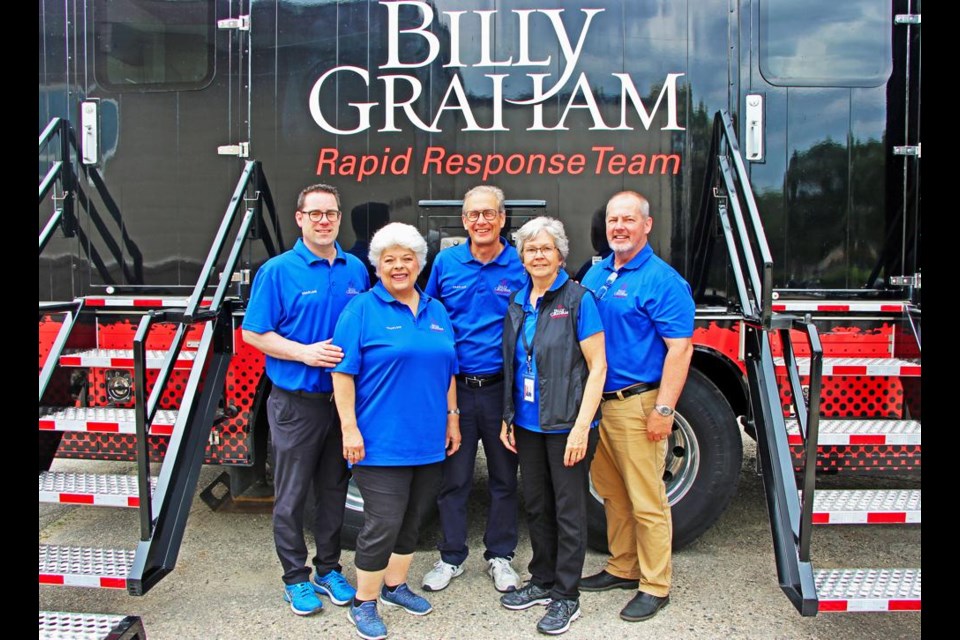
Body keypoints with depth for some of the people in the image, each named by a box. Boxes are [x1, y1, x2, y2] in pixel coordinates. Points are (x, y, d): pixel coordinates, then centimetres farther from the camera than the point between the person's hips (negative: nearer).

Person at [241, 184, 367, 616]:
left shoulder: (356, 270, 6)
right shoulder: (278, 271, -7)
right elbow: (253, 333, -7)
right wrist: (306, 353, -18)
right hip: (296, 401, -4)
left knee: (333, 490, 16)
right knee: (292, 495, 7)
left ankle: (329, 569, 31)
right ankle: (296, 578, 22)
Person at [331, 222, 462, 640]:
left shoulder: (436, 311, 12)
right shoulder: (362, 310, -6)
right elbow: (343, 373, -10)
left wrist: (452, 417, 13)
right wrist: (349, 428, -15)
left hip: (429, 440, 6)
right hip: (382, 441, -6)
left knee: (413, 520, 15)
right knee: (383, 524, -4)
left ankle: (395, 585, 34)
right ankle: (364, 603, 14)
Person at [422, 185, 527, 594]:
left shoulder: (521, 267, -1)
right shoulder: (445, 263, 4)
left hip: (502, 388, -1)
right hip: (454, 387, 1)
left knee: (504, 478, 11)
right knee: (453, 476, 9)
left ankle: (499, 555, 28)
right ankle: (451, 556, 25)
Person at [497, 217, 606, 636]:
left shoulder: (578, 299, -10)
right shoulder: (518, 303, 8)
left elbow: (597, 366, -12)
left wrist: (581, 427, -18)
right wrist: (507, 419, 10)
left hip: (566, 426, -6)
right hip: (527, 425, 6)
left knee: (568, 511, 5)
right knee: (536, 507, 16)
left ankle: (566, 597, 18)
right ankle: (542, 581, 33)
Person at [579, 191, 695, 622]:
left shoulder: (662, 280, -10)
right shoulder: (595, 275, 13)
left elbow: (680, 347, -15)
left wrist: (663, 409, -19)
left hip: (636, 405, -7)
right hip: (596, 402, 7)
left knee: (646, 501, 1)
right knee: (611, 493, 17)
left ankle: (655, 586, 14)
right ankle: (623, 568, 33)